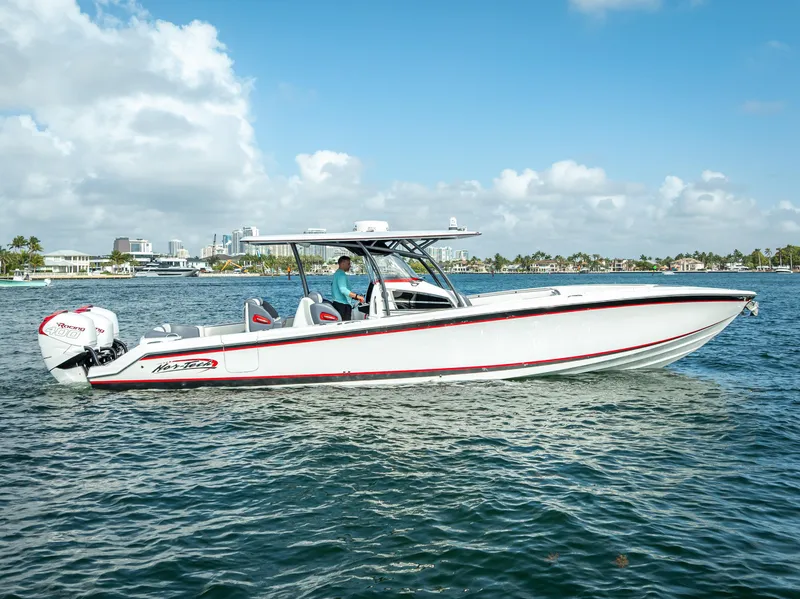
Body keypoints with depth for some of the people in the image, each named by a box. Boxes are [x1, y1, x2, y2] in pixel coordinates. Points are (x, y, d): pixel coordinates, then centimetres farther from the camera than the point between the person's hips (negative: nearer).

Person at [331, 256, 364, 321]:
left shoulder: (336, 274, 19)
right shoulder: (342, 274, -14)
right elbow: (343, 290, -27)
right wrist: (356, 296, -28)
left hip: (336, 303, 11)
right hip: (343, 305, -11)